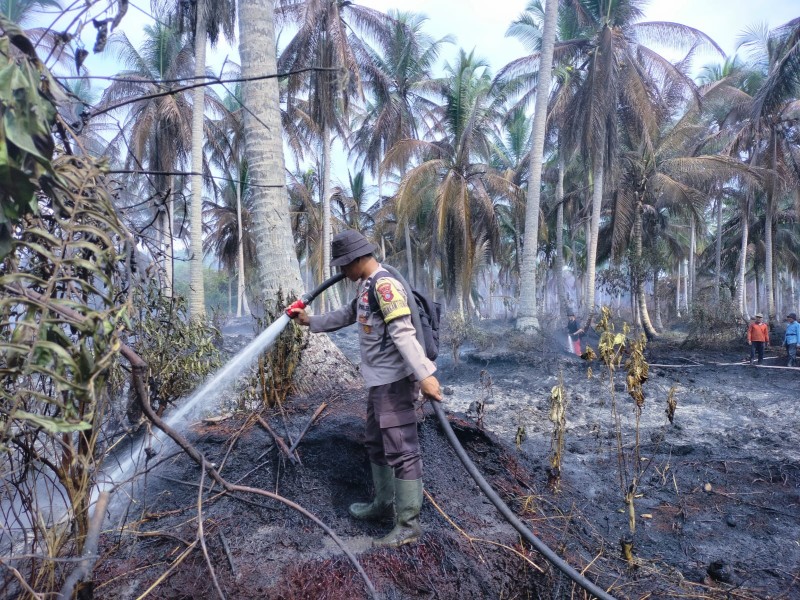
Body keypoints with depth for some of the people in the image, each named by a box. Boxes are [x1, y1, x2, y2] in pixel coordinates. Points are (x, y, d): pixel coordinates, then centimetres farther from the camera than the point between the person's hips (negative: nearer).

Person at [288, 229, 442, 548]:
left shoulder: (385, 286, -17)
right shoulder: (367, 286, 15)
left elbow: (403, 334, -27)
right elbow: (346, 315, 30)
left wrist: (424, 375, -31)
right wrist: (310, 321, 35)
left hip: (394, 382, -11)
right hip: (378, 381, 11)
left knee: (401, 451, -4)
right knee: (376, 445, 20)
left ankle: (409, 524, 5)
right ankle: (383, 504, 35)